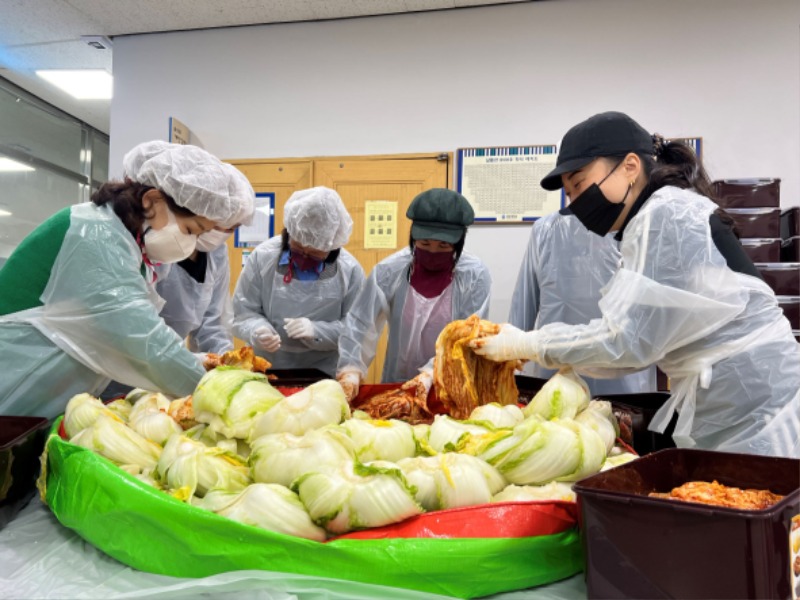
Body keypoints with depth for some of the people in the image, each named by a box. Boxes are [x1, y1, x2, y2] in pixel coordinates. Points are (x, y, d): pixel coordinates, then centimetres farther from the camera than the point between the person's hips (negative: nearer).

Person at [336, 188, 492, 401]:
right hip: (395, 386, 1)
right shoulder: (389, 271, -5)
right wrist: (350, 370, -18)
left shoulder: (475, 276, -7)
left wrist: (431, 374, -21)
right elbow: (360, 326, -5)